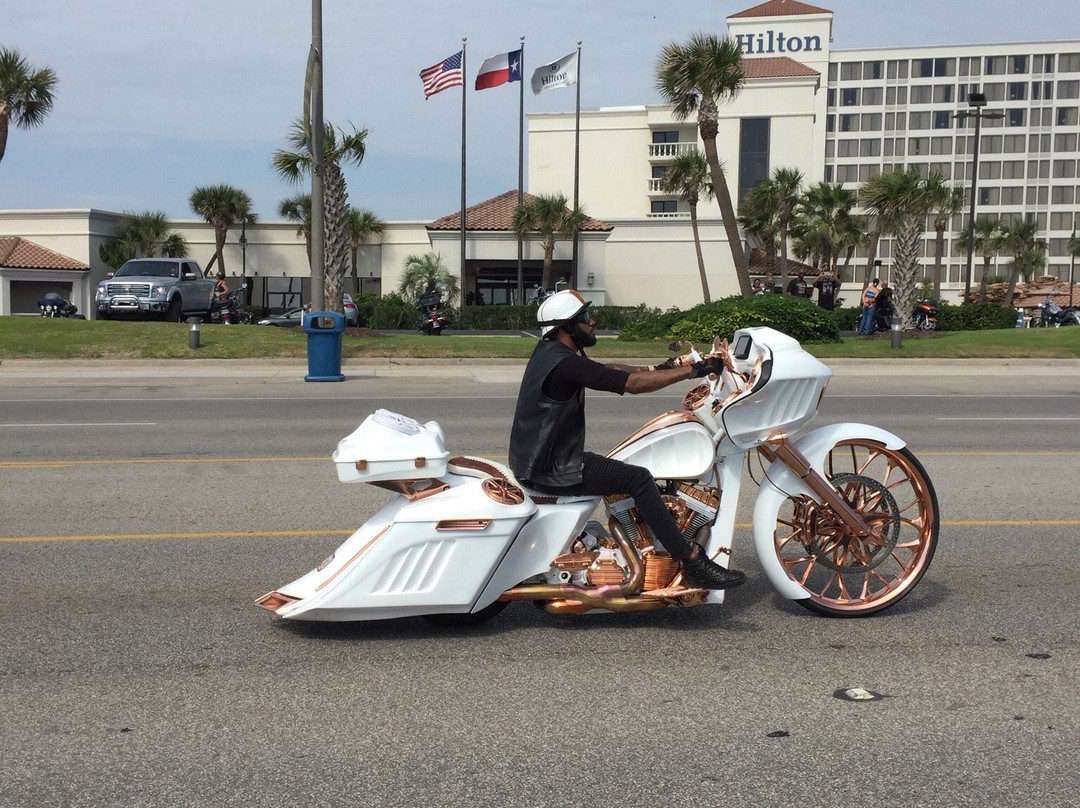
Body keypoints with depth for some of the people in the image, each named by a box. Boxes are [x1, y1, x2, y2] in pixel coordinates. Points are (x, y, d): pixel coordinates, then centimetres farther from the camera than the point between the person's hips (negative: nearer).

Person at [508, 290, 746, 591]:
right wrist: (694, 370, -21)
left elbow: (610, 371, 16)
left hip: (538, 458, 11)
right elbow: (633, 384, -25)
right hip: (552, 472, -11)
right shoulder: (564, 365, -22)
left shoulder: (550, 350, 9)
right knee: (638, 479, -14)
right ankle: (694, 565, -12)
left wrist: (658, 368, 7)